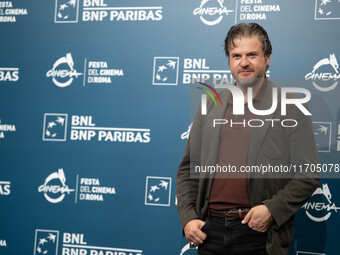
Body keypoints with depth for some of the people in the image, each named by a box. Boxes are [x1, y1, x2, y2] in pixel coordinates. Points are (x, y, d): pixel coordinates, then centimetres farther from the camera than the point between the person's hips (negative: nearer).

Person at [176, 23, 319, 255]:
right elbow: (188, 168, 13)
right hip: (210, 231, 4)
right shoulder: (210, 107, 11)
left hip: (260, 236, -3)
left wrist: (272, 210, -15)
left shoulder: (291, 108, -1)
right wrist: (187, 217, 2)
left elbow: (309, 174, -4)